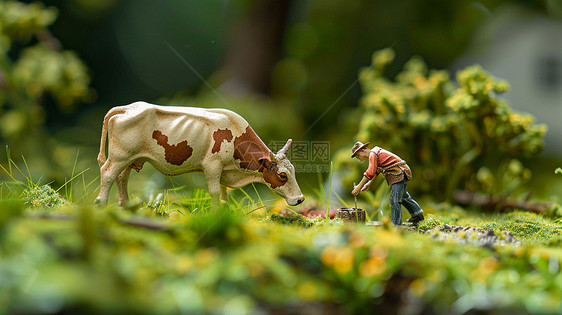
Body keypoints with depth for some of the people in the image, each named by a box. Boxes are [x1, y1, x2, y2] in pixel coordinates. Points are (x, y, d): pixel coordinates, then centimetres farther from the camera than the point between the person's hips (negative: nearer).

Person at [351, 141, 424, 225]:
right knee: (403, 196, 27)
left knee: (395, 201, -11)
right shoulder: (375, 153, 16)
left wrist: (359, 187, -21)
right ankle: (418, 215, 41)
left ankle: (396, 224, -9)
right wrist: (369, 184, 18)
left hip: (399, 173, -11)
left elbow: (370, 173, -25)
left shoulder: (372, 154, -16)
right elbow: (376, 171, 26)